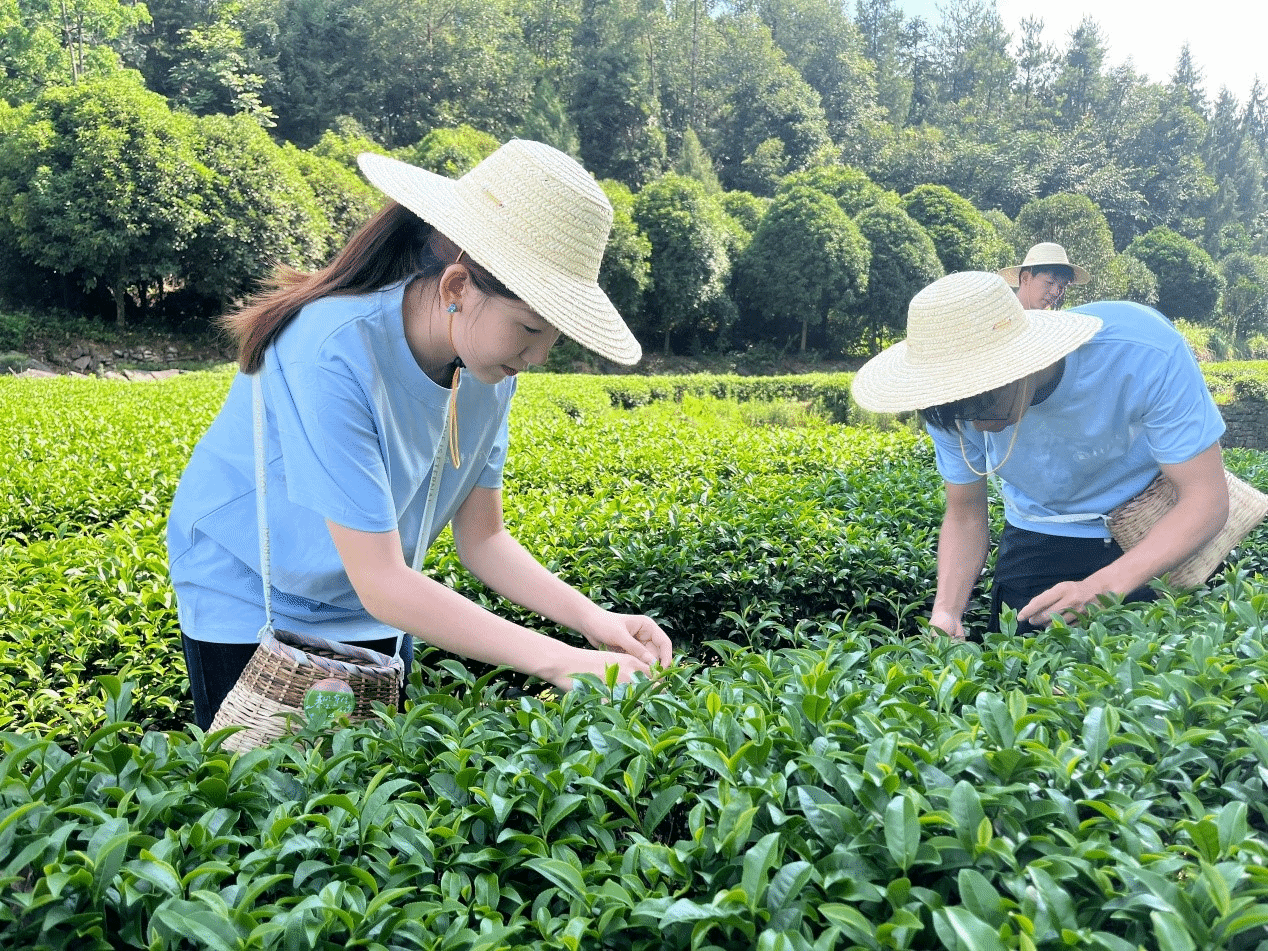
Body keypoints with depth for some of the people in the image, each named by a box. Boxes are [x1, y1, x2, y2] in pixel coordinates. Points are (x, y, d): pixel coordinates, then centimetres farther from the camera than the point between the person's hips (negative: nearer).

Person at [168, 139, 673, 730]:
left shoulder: (488, 367, -14)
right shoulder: (334, 354, -34)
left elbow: (481, 539, -8)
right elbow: (380, 583, -33)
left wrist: (593, 620, -22)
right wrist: (558, 661, -35)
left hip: (371, 614, 5)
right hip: (248, 601, -5)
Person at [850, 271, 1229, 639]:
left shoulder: (1144, 352, -33)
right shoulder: (952, 402, -22)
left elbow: (1206, 498, -29)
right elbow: (965, 516, -8)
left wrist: (1103, 588, -43)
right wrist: (946, 612, -26)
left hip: (1156, 534, -2)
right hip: (1038, 538, 2)